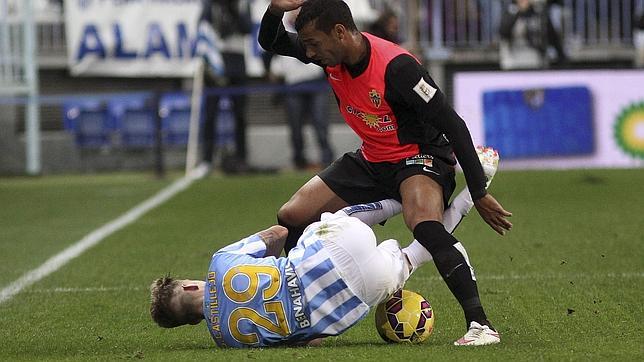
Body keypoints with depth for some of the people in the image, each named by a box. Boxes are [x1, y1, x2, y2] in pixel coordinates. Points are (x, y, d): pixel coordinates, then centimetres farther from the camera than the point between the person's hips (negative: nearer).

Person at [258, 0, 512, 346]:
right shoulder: (330, 56, -8)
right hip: (372, 159, 8)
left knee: (425, 224, -38)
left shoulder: (396, 67, -30)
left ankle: (479, 323, -38)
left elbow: (452, 124, -26)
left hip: (420, 154, -8)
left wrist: (479, 193, -25)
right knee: (291, 217, 1)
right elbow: (271, 42, 6)